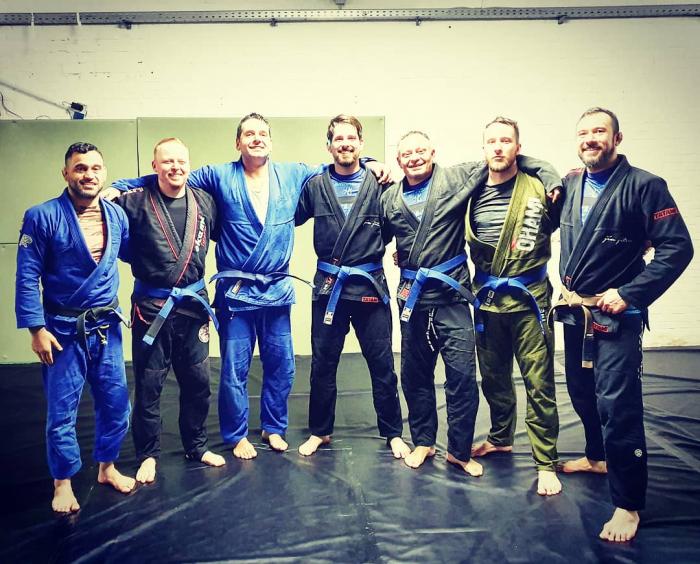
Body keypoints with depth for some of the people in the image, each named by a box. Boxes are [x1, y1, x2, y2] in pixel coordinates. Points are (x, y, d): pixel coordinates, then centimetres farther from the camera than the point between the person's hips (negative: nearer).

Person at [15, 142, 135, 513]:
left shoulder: (117, 215, 0)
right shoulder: (42, 217, -12)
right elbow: (27, 277, -11)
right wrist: (36, 329, -13)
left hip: (106, 326, 4)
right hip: (63, 329, -4)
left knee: (116, 402, 12)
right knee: (61, 411, 6)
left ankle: (107, 468, 34)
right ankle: (63, 483, 26)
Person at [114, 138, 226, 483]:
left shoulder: (204, 202, 2)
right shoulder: (136, 202, -8)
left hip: (194, 304, 4)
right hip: (151, 307, -3)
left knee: (198, 382, 13)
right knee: (148, 385, 7)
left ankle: (196, 447, 33)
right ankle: (148, 455, 26)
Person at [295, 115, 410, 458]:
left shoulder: (378, 184, 0)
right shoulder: (315, 186, 4)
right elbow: (291, 218, 15)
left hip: (370, 285, -1)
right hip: (328, 286, 2)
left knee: (382, 364, 6)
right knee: (322, 363, 10)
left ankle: (393, 433, 24)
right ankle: (320, 431, 29)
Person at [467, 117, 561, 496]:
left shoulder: (539, 188, -7)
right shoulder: (472, 192, 4)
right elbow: (465, 240, 18)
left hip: (528, 298, -4)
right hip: (487, 298, 4)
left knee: (538, 384, -1)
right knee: (493, 377, 18)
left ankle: (546, 464, 11)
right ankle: (500, 438, 39)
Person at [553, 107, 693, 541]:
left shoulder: (644, 186, -11)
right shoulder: (571, 184, 6)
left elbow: (677, 248, -14)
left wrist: (629, 293, -18)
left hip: (616, 317, -6)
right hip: (574, 312, 7)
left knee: (617, 407, -8)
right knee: (582, 392, 20)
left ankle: (628, 505, 6)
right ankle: (598, 457, 44)